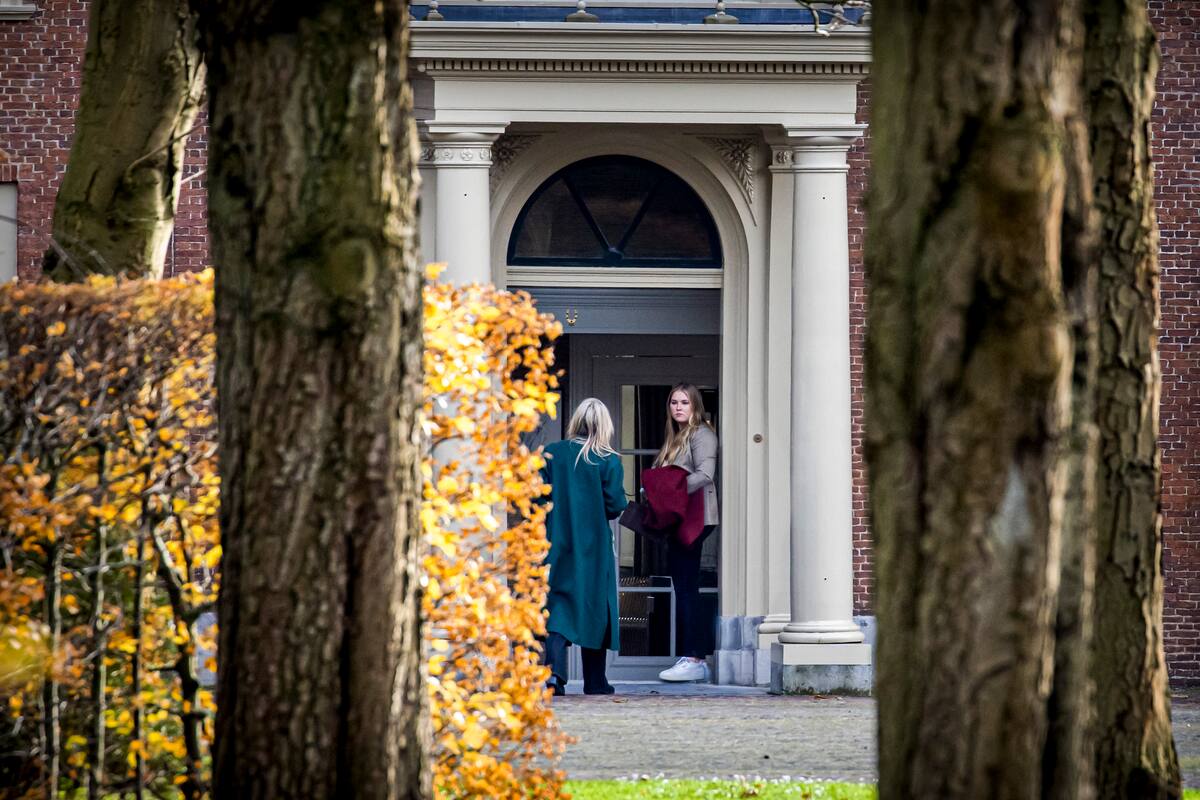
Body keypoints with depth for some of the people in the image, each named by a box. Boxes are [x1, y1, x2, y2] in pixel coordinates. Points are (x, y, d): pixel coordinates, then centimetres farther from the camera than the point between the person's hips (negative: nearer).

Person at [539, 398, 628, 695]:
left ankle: (554, 669, -22)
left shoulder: (551, 454, -1)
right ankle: (594, 680, 15)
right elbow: (615, 506, -9)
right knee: (594, 606, 10)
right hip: (594, 547, -1)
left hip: (557, 542, 1)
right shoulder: (609, 461, -7)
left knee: (559, 606, 1)